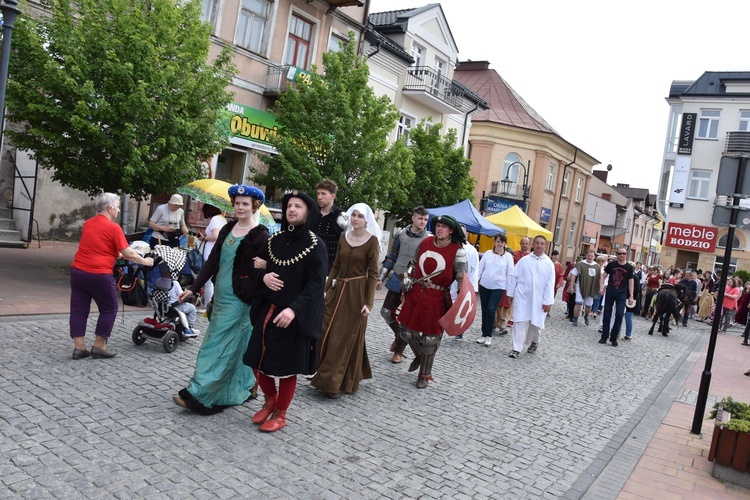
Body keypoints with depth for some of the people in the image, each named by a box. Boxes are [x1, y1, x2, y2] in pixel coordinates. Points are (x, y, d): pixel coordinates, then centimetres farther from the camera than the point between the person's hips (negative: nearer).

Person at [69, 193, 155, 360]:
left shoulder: (87, 224, 13)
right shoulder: (113, 227, -9)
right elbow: (128, 254, -9)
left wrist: (117, 254, 37)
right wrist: (145, 261, 6)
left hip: (77, 271, 7)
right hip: (99, 275, -7)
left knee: (79, 309, 10)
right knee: (109, 309, 8)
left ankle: (79, 347, 13)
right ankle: (99, 347, 11)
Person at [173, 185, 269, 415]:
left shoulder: (260, 236, -10)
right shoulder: (227, 229, 10)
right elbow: (213, 261, 12)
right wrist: (194, 288, 8)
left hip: (239, 299, -7)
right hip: (221, 296, 7)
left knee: (219, 346, -4)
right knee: (234, 346, 15)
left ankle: (199, 396, 1)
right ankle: (239, 391, 28)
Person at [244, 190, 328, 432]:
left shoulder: (315, 245, -10)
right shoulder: (275, 239, 6)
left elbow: (316, 284, -17)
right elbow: (258, 266, 14)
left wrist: (294, 309, -28)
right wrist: (264, 276, -11)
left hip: (294, 315, -5)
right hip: (267, 310, 5)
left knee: (286, 367, 5)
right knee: (258, 361, 10)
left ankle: (280, 415, 24)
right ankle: (270, 400, 36)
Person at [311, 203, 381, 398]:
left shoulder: (372, 241, -8)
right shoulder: (344, 237, 7)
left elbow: (373, 274, -10)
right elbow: (336, 265, 13)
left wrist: (368, 302, -15)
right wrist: (326, 289, 9)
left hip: (356, 292, -5)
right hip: (338, 289, 6)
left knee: (346, 337, 2)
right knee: (327, 333, 8)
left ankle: (335, 383, 10)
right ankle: (327, 376, 24)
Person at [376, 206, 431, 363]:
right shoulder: (401, 235, 2)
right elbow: (391, 257, 9)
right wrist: (381, 278, 7)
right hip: (396, 280, 3)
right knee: (386, 312, 7)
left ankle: (399, 351, 19)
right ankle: (399, 336, 34)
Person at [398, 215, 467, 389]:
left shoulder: (457, 251, -10)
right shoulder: (425, 242, 3)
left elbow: (462, 278, -9)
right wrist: (408, 282, 19)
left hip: (437, 298, -4)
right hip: (416, 293, 4)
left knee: (429, 337, 3)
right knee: (408, 331, 10)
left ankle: (425, 375, 21)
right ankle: (419, 356, 42)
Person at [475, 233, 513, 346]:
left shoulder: (508, 256, -1)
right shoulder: (488, 253, 4)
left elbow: (510, 273, 1)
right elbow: (480, 268, 7)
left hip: (498, 287, -3)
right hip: (484, 286, 3)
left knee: (491, 310, -13)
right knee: (484, 310, 7)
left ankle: (488, 335, -1)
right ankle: (484, 334, 17)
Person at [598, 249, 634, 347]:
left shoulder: (629, 267, 1)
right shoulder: (611, 264, 0)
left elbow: (630, 281, 5)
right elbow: (603, 276, 4)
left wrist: (631, 295, 1)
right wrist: (601, 287, -9)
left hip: (622, 292, 0)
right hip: (610, 291, 0)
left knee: (619, 315, -8)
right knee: (607, 315, 5)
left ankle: (614, 337, 5)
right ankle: (604, 336, 15)